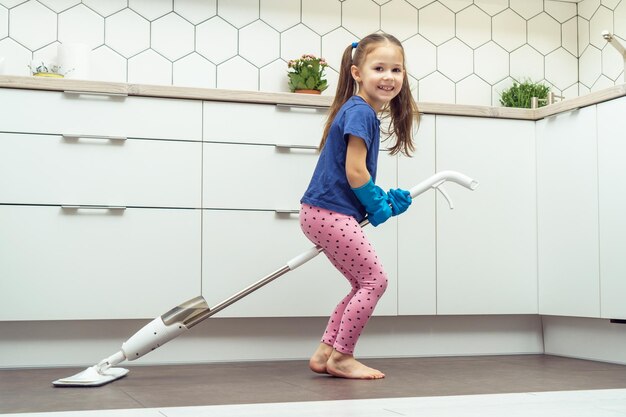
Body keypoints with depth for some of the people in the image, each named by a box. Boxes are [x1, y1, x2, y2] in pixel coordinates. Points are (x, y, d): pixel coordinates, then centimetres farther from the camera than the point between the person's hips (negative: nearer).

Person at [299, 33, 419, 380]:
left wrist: (387, 201, 6)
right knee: (374, 280, -2)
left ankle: (324, 354, 17)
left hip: (326, 213, 10)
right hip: (332, 212, -10)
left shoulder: (363, 112, 16)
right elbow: (354, 172, -19)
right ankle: (341, 358, 6)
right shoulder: (360, 111, -14)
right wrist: (379, 206, -5)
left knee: (364, 284, 16)